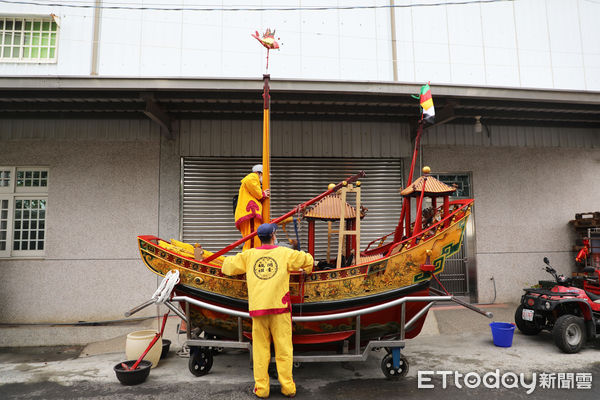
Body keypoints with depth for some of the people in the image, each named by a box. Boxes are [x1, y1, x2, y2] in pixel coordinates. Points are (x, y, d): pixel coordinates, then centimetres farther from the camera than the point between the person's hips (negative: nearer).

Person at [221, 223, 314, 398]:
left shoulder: (248, 255, 8)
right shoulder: (285, 253, 5)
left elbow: (227, 266, 14)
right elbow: (308, 259, 14)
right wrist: (306, 270, 35)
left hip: (257, 308, 2)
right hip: (280, 307, -1)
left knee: (260, 349, 9)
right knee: (284, 348, 6)